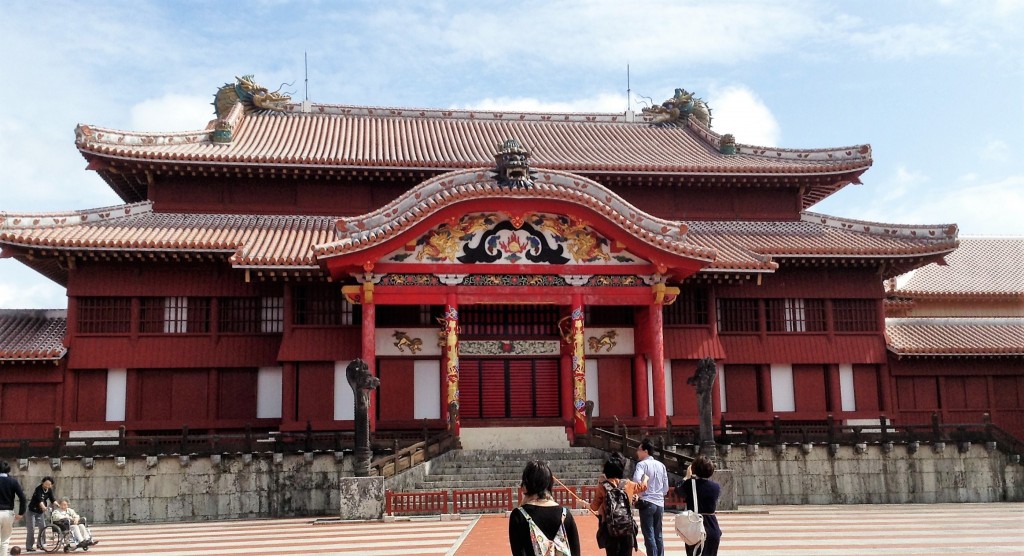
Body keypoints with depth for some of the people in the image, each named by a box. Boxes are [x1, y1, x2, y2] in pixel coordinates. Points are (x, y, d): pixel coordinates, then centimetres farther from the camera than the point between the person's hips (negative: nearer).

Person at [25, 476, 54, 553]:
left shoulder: (49, 490, -3)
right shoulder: (38, 489, -23)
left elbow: (52, 499, -11)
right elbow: (40, 500, -38)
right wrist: (43, 507, -56)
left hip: (40, 512, 6)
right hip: (32, 511, -6)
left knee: (43, 528, 2)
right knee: (31, 529, -9)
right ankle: (29, 547, -6)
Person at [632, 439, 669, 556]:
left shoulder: (642, 464, -7)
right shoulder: (661, 465, 12)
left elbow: (636, 480, -25)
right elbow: (666, 487, 13)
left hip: (647, 503, -6)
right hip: (660, 503, 6)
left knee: (649, 535, -2)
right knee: (658, 535, 12)